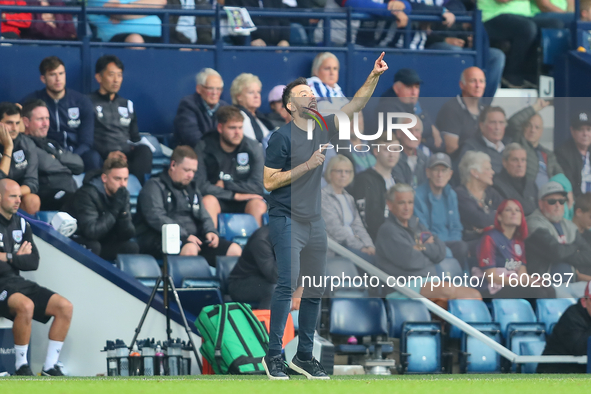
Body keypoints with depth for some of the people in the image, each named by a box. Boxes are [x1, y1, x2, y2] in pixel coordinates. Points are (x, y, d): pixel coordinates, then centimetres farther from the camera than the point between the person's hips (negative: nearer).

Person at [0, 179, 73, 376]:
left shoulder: (21, 224, 15)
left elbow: (33, 262, 6)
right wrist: (18, 257, -5)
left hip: (17, 282, 8)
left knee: (65, 307, -9)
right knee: (25, 305, -37)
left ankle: (50, 366, -7)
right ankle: (21, 366, -22)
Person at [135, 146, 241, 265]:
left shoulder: (192, 191, 28)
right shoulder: (154, 187, 2)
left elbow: (204, 217, 26)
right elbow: (156, 218, -12)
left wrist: (211, 232, 0)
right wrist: (185, 235, -21)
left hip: (193, 239, 7)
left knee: (234, 250, -12)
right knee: (190, 249, -40)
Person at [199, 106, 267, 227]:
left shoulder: (253, 148, -3)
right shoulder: (206, 147, -7)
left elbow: (257, 186, -8)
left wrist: (225, 185, -11)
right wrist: (235, 195, -16)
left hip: (244, 204, 1)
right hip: (218, 201, -1)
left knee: (258, 204, -30)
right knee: (208, 201, -33)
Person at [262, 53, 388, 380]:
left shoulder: (323, 129, 8)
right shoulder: (282, 137, -9)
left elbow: (354, 106, 7)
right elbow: (269, 181, -11)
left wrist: (374, 77, -6)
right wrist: (308, 165, -14)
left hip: (315, 223, 7)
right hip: (287, 221, -7)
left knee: (315, 290, 8)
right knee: (287, 284, -15)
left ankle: (304, 356, 15)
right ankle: (273, 356, -11)